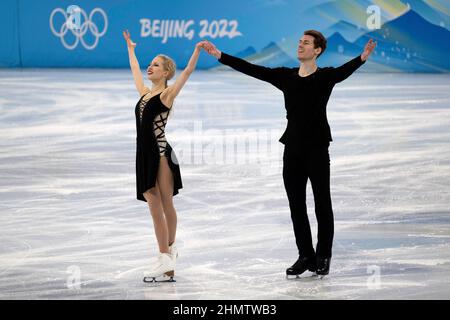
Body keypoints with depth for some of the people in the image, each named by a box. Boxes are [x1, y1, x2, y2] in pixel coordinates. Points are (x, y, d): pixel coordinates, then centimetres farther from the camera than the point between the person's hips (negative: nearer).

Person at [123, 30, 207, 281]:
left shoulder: (167, 95, -3)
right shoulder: (145, 93, 16)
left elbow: (187, 73, -14)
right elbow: (135, 70, 32)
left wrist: (197, 51, -24)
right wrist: (131, 48, 43)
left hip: (161, 155, -7)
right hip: (145, 155, 7)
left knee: (165, 206, -4)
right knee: (156, 208, 7)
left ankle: (168, 254, -2)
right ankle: (168, 253, 12)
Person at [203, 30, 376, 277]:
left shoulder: (325, 77, -6)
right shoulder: (285, 76, 7)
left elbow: (344, 70, -25)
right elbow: (251, 69, 5)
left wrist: (363, 58, -46)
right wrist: (219, 55, 2)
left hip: (317, 148, -5)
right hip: (292, 148, 5)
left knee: (322, 203, 3)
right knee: (296, 205, 8)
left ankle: (323, 257, 12)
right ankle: (305, 256, 18)